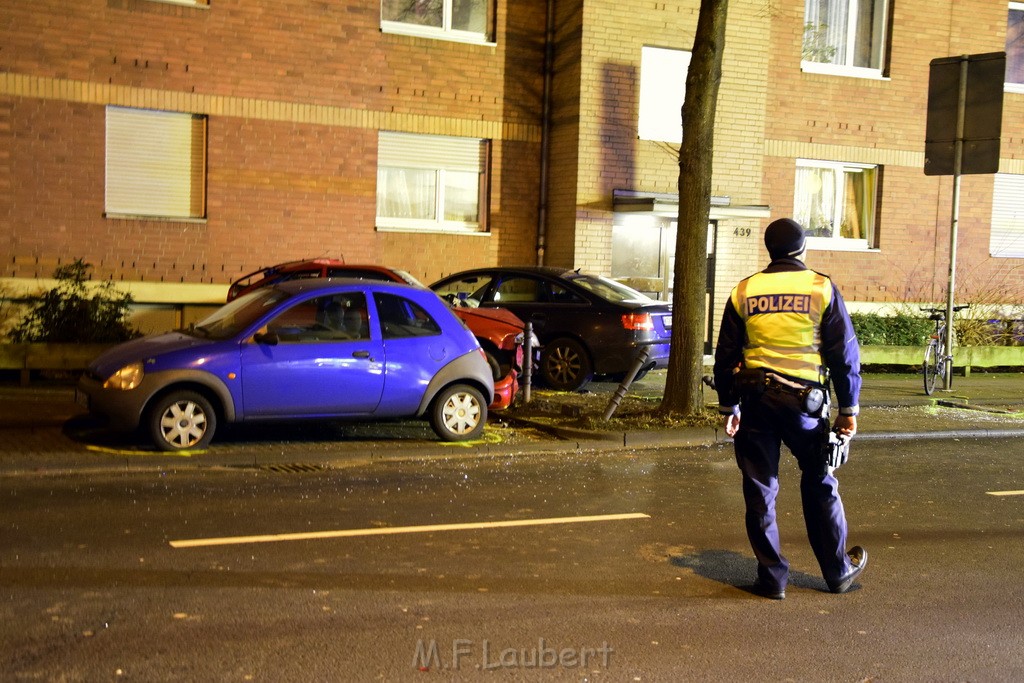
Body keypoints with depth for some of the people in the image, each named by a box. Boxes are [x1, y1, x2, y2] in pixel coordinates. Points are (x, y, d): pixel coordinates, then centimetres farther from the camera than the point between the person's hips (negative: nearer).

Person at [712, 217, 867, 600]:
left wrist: (728, 406, 15)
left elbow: (726, 353, 7)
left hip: (755, 399, 1)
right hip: (804, 399, -1)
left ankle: (772, 577, 13)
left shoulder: (744, 291, 5)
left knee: (760, 489, 8)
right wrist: (848, 408, 6)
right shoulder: (822, 288, 0)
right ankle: (838, 570, 26)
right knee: (820, 485, 14)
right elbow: (845, 352, 0)